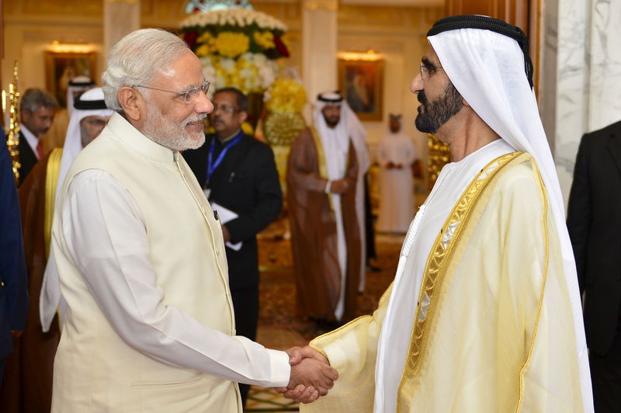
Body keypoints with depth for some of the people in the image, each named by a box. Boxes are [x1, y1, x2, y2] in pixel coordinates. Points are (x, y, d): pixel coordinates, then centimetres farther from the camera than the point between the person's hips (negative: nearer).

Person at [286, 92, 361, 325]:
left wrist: (346, 184, -4)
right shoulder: (306, 138, -6)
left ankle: (340, 309, 13)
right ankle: (320, 311, 4)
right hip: (314, 209, -5)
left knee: (343, 256, 3)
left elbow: (353, 170, 18)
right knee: (318, 258, -6)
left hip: (341, 209, 5)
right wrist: (327, 185, -16)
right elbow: (294, 173, -11)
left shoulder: (345, 139, 12)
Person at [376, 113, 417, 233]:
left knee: (403, 199, -4)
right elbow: (379, 155, 6)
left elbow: (412, 154, -2)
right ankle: (388, 225, 4)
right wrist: (385, 163, -13)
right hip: (388, 174, 2)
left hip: (403, 174, -2)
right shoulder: (384, 140, 12)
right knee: (388, 199, 1)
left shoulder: (407, 139, 3)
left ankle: (403, 225, -2)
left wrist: (403, 164, -16)